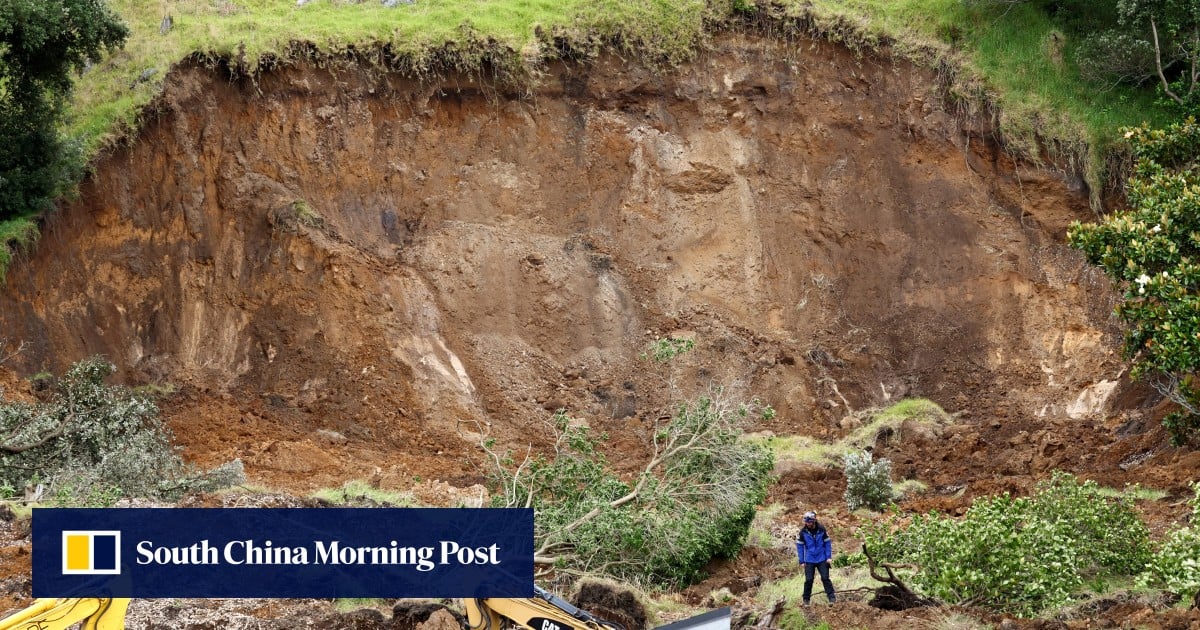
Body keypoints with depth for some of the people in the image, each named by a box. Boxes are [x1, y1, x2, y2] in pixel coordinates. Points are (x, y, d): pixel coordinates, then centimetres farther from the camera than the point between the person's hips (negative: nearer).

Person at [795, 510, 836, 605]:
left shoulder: (821, 530, -6)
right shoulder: (803, 532, -5)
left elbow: (828, 543, 1)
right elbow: (800, 547, 1)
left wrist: (828, 557, -5)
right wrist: (802, 561, -2)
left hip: (822, 559, 0)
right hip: (809, 560, 1)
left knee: (825, 578, -5)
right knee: (808, 580, -2)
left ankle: (832, 597, 0)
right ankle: (806, 599, 9)